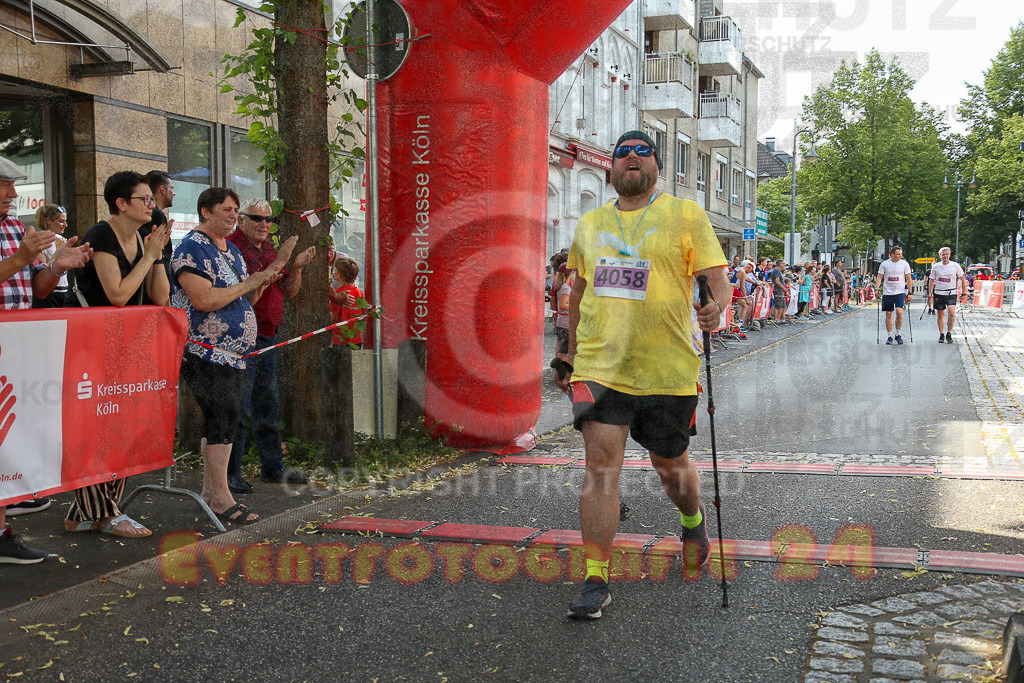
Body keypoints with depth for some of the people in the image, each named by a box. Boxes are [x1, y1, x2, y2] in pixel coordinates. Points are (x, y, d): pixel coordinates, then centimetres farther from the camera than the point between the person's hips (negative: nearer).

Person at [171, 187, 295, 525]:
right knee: (224, 415, -13)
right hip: (204, 351, -9)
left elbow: (245, 300, 21)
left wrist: (264, 279, 2)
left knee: (221, 418, 11)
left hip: (232, 352, 9)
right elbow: (204, 300, -24)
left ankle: (209, 490, 19)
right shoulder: (193, 248, -12)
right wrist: (249, 283, -16)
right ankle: (220, 496, -7)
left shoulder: (232, 250, 17)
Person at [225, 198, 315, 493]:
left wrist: (296, 268, 0)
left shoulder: (269, 249, 17)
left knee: (267, 407, 15)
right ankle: (229, 474, 2)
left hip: (268, 338, 9)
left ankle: (272, 467, 25)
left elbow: (289, 291, 18)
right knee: (237, 409, -6)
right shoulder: (230, 247, -10)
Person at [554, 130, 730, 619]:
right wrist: (573, 357, 24)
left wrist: (716, 306, -27)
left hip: (667, 372, -1)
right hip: (599, 368, 2)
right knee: (600, 465, -9)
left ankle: (692, 519, 48)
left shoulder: (685, 215, 2)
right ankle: (595, 582, -2)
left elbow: (718, 278, -4)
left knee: (670, 466, 14)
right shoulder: (590, 225, 12)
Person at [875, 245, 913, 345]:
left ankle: (898, 334, -2)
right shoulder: (884, 264, 0)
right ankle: (890, 336, 12)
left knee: (899, 312, -17)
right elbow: (879, 277, 4)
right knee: (888, 315, 3)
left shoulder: (904, 264, -1)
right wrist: (877, 289, -9)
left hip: (900, 292, -1)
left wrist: (909, 293, 1)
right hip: (887, 292, 1)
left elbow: (908, 279, 4)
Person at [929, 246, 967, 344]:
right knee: (940, 314, 6)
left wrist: (964, 293, 5)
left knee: (952, 313, -19)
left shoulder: (955, 265, 0)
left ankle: (949, 334, -5)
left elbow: (963, 279, 7)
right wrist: (930, 294, 2)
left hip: (951, 293, -2)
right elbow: (931, 281, 10)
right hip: (938, 293, 2)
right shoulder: (936, 266, 4)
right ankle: (941, 335, 20)